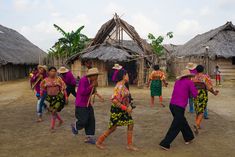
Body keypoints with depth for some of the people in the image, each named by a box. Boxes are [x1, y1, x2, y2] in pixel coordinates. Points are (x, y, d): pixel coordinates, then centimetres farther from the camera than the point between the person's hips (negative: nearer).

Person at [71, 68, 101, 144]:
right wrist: (91, 86, -22)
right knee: (83, 121, -7)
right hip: (81, 105, -8)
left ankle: (89, 138, 13)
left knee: (91, 120, 3)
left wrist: (94, 87, -3)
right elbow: (83, 92, -26)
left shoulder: (90, 81, 5)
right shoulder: (83, 80, -19)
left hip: (88, 104, 8)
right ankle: (75, 126, 26)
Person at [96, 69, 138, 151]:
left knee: (131, 124, 7)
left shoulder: (123, 85, 5)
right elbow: (114, 100, -31)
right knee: (112, 128, 3)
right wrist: (125, 108, -26)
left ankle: (129, 145, 18)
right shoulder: (119, 86, -24)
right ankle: (99, 142, 24)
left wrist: (129, 106, 4)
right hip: (117, 110, -9)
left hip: (124, 109, 9)